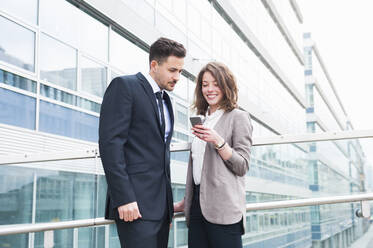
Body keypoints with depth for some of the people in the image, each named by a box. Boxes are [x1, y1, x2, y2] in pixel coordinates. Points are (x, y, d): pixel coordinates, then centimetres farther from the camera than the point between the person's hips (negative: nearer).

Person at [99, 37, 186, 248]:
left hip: (161, 204, 8)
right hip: (135, 203, -8)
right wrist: (123, 198, -20)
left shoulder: (165, 100, 21)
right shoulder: (124, 86, -4)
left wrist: (168, 203, 18)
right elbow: (110, 142, -14)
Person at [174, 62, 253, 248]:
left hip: (223, 209, -6)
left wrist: (218, 141, -18)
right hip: (197, 208, 6)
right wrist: (186, 202, 19)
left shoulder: (238, 117, -1)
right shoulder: (202, 119, 18)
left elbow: (242, 166, -6)